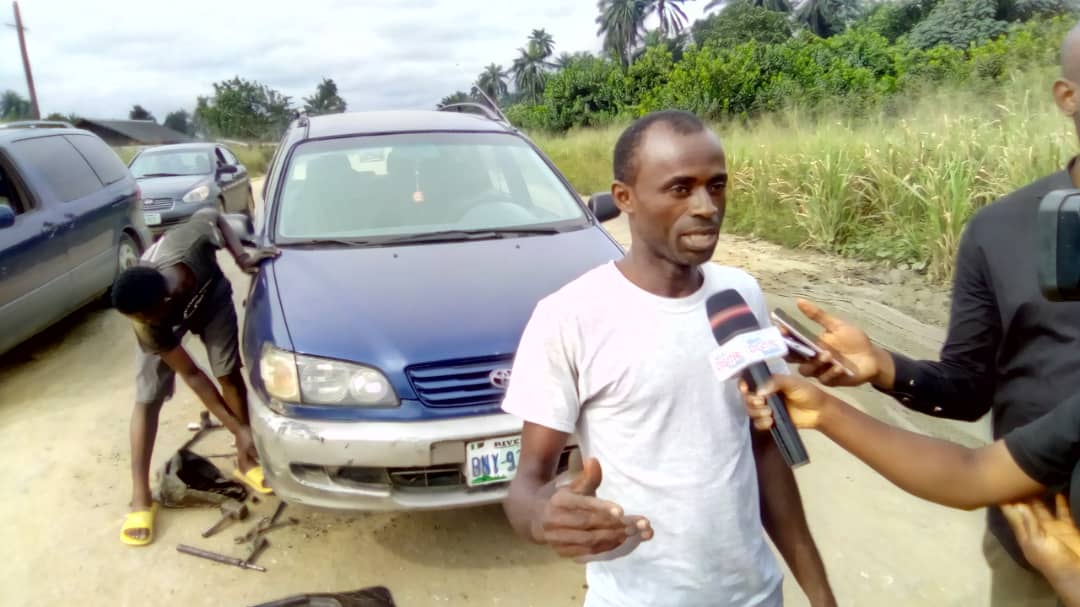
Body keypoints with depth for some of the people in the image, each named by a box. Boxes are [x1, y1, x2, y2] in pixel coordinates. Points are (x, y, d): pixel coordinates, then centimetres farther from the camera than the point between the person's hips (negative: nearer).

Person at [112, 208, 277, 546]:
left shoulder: (193, 241, -45)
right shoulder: (147, 325, -40)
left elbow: (212, 215, -19)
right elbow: (192, 376, -31)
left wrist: (242, 257, -31)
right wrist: (239, 430, -31)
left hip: (211, 297, 2)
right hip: (165, 326, -2)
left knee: (230, 374, -4)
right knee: (147, 400, -5)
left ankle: (245, 461, 14)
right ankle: (140, 499, 6)